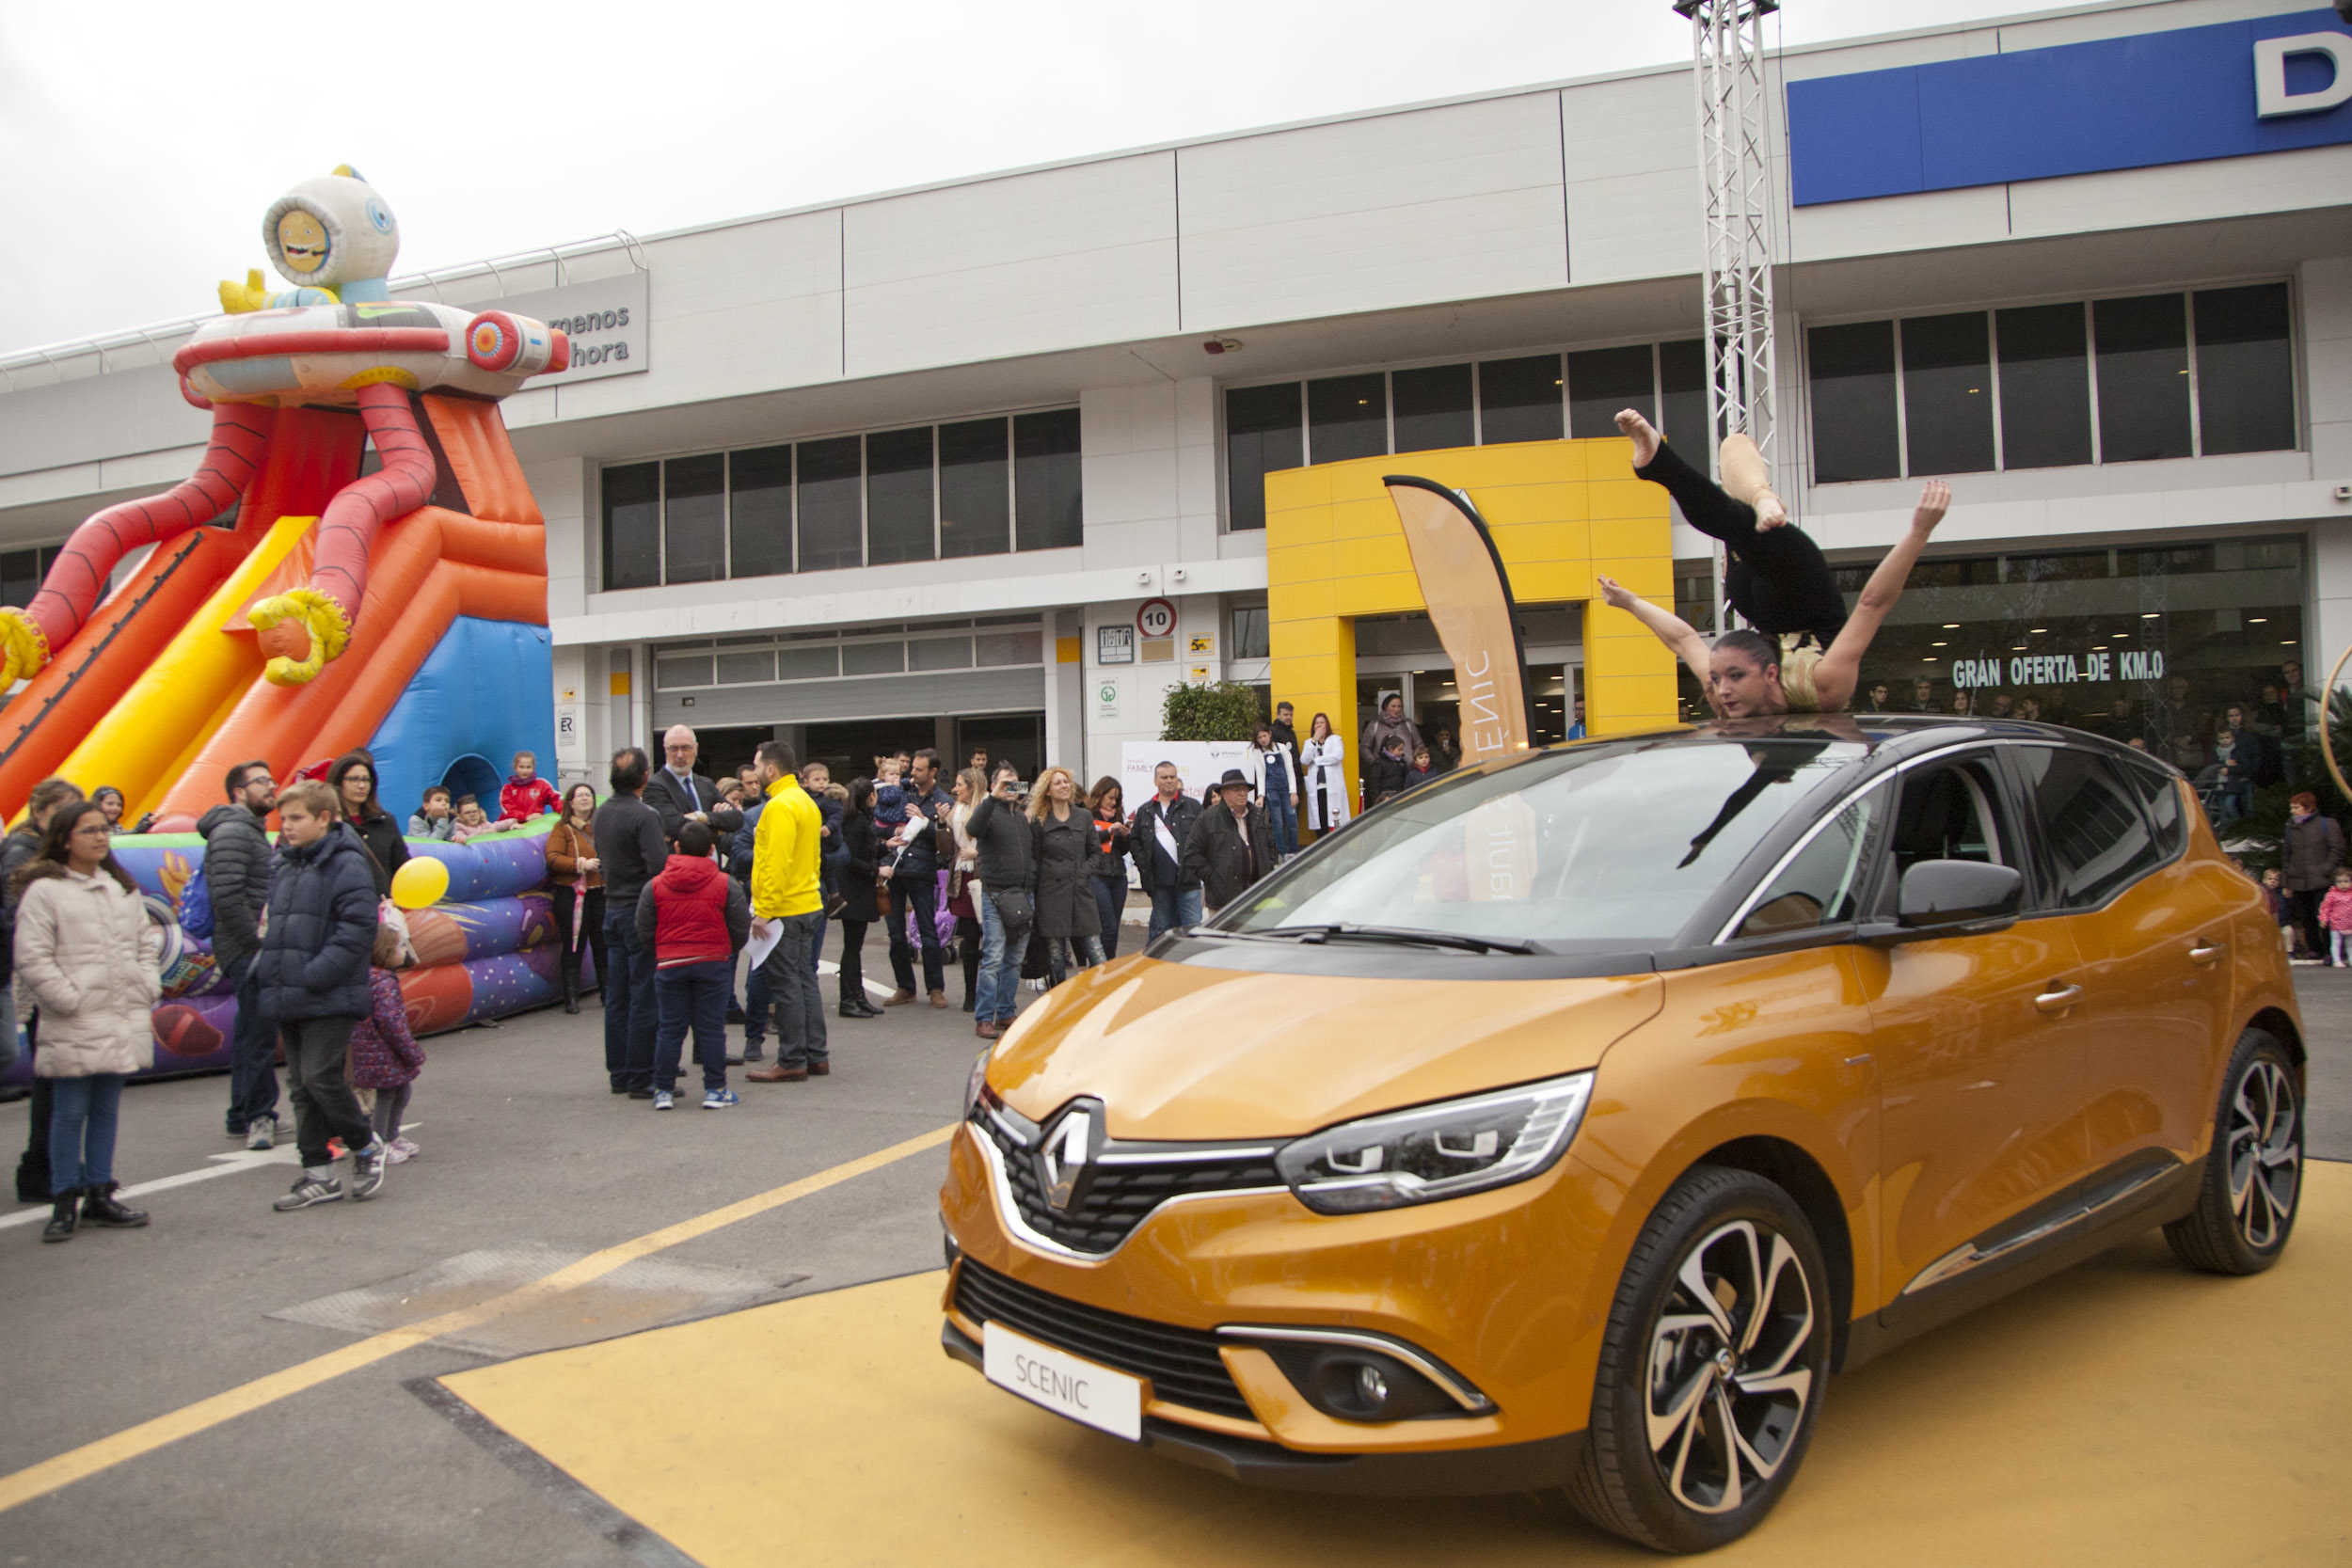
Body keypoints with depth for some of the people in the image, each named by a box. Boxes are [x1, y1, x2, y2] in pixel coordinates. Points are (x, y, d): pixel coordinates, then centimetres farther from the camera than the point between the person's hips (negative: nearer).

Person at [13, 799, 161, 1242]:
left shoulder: (123, 888, 14)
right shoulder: (44, 890, -6)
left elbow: (147, 942, 18)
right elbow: (32, 958, -11)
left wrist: (146, 991, 6)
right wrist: (70, 1000, -14)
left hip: (123, 1020, 6)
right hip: (73, 1026, -6)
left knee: (106, 1110, 12)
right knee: (70, 1112, 0)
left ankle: (99, 1195, 19)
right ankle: (64, 1202, 8)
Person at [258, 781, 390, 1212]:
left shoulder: (347, 865, -11)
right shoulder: (285, 866, 15)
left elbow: (357, 929, -18)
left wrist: (314, 976, -21)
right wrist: (266, 966, 10)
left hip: (330, 1000, -8)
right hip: (290, 999, 8)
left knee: (321, 1077, -11)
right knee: (300, 1086, 10)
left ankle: (368, 1147, 12)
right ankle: (318, 1175, 18)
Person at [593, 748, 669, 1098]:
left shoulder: (602, 812, 10)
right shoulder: (644, 816, -17)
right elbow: (659, 867, -23)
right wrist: (670, 847, -4)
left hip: (613, 909, 8)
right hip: (640, 912, -8)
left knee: (617, 996, 12)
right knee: (645, 997, -3)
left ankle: (619, 1073, 19)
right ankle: (640, 1078, -1)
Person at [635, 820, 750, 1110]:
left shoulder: (654, 886, 1)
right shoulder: (725, 884, -2)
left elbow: (644, 933, 5)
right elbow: (741, 930, 0)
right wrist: (727, 952, 18)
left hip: (669, 965, 1)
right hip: (713, 965, -1)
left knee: (669, 1029, 8)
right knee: (711, 1028, 4)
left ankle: (663, 1091, 11)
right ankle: (715, 1089, 7)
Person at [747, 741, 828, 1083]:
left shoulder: (779, 806, -16)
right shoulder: (805, 801, 15)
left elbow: (776, 863, -22)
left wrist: (764, 911, -21)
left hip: (784, 910, -10)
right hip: (808, 904, 10)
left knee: (786, 984, -4)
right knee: (804, 980, 13)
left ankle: (792, 1062, 0)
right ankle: (816, 1056, 18)